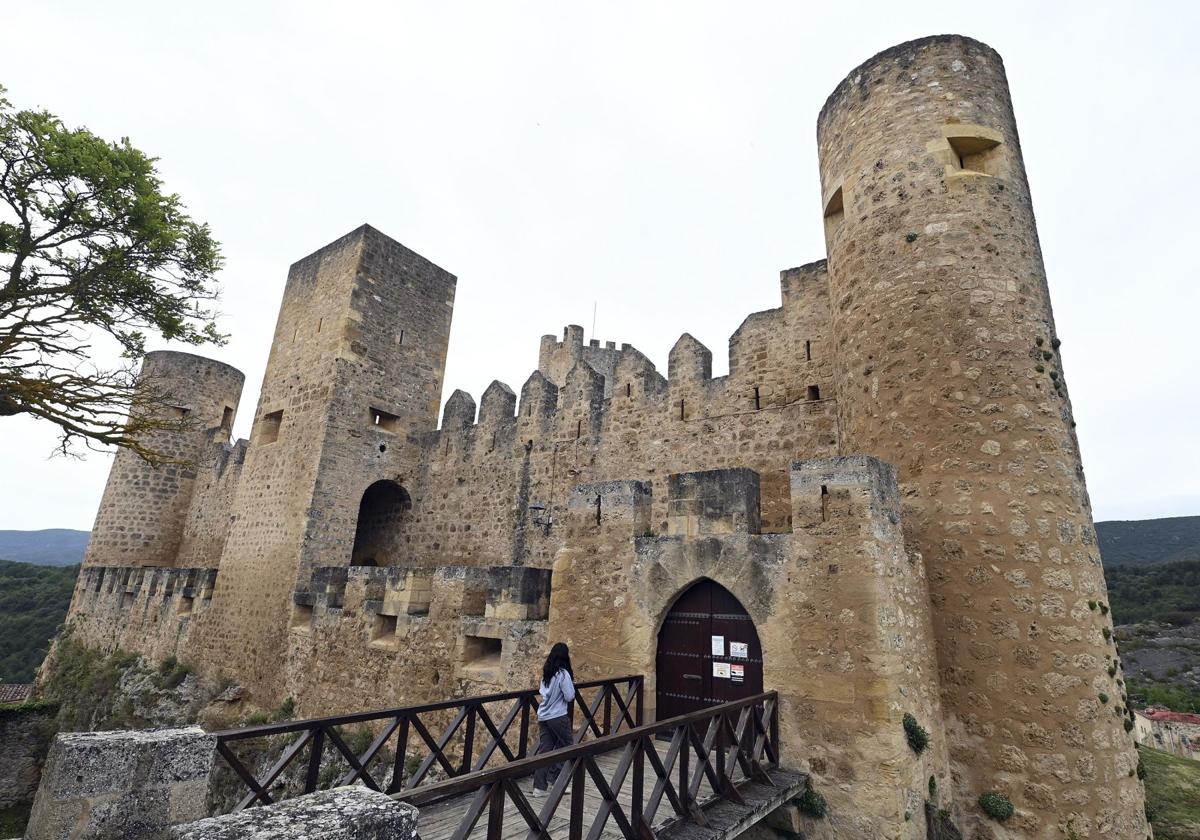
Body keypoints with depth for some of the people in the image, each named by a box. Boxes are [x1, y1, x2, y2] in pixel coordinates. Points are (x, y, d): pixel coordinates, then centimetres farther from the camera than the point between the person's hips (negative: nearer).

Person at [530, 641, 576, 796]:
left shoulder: (546, 673, 7)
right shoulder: (563, 674, -16)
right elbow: (569, 697, -15)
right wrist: (571, 684, 3)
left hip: (543, 716, 7)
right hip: (558, 717, -7)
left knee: (544, 749, 10)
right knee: (565, 746, 12)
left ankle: (539, 786, 10)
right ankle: (554, 777, 14)